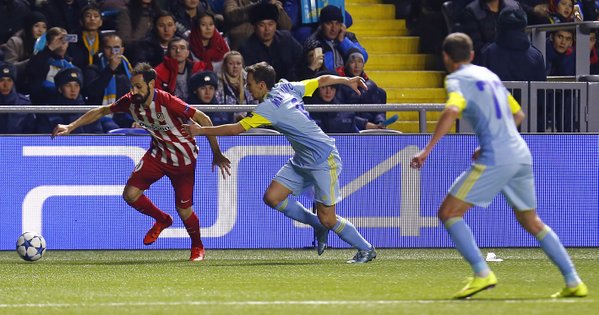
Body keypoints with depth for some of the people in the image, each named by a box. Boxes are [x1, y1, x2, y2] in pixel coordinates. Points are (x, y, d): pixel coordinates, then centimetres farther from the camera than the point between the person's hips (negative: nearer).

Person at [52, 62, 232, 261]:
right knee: (130, 194, -10)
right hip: (158, 153, 5)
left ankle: (198, 247, 25)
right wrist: (70, 127, -4)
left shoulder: (167, 102, -30)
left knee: (184, 209, -5)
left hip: (183, 158, -5)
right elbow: (101, 111, 1)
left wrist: (217, 154, -20)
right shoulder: (131, 101, -15)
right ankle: (162, 220, 20)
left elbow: (203, 119, -23)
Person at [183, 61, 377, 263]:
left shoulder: (269, 107, -21)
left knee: (327, 220, -5)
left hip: (324, 161, -9)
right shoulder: (286, 88, 3)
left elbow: (234, 129, -19)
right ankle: (319, 226, 15)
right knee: (272, 197, -2)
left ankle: (366, 249, 14)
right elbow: (324, 80, 11)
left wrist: (201, 131, -10)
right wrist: (347, 81, 28)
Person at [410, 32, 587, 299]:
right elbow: (518, 115, 29)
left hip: (495, 158, -8)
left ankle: (482, 274, -16)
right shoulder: (489, 75, 22)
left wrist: (427, 150, -24)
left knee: (448, 213, -3)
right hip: (521, 155, 8)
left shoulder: (457, 79, -2)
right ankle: (573, 282, 17)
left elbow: (452, 110, -23)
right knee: (531, 221, 21)